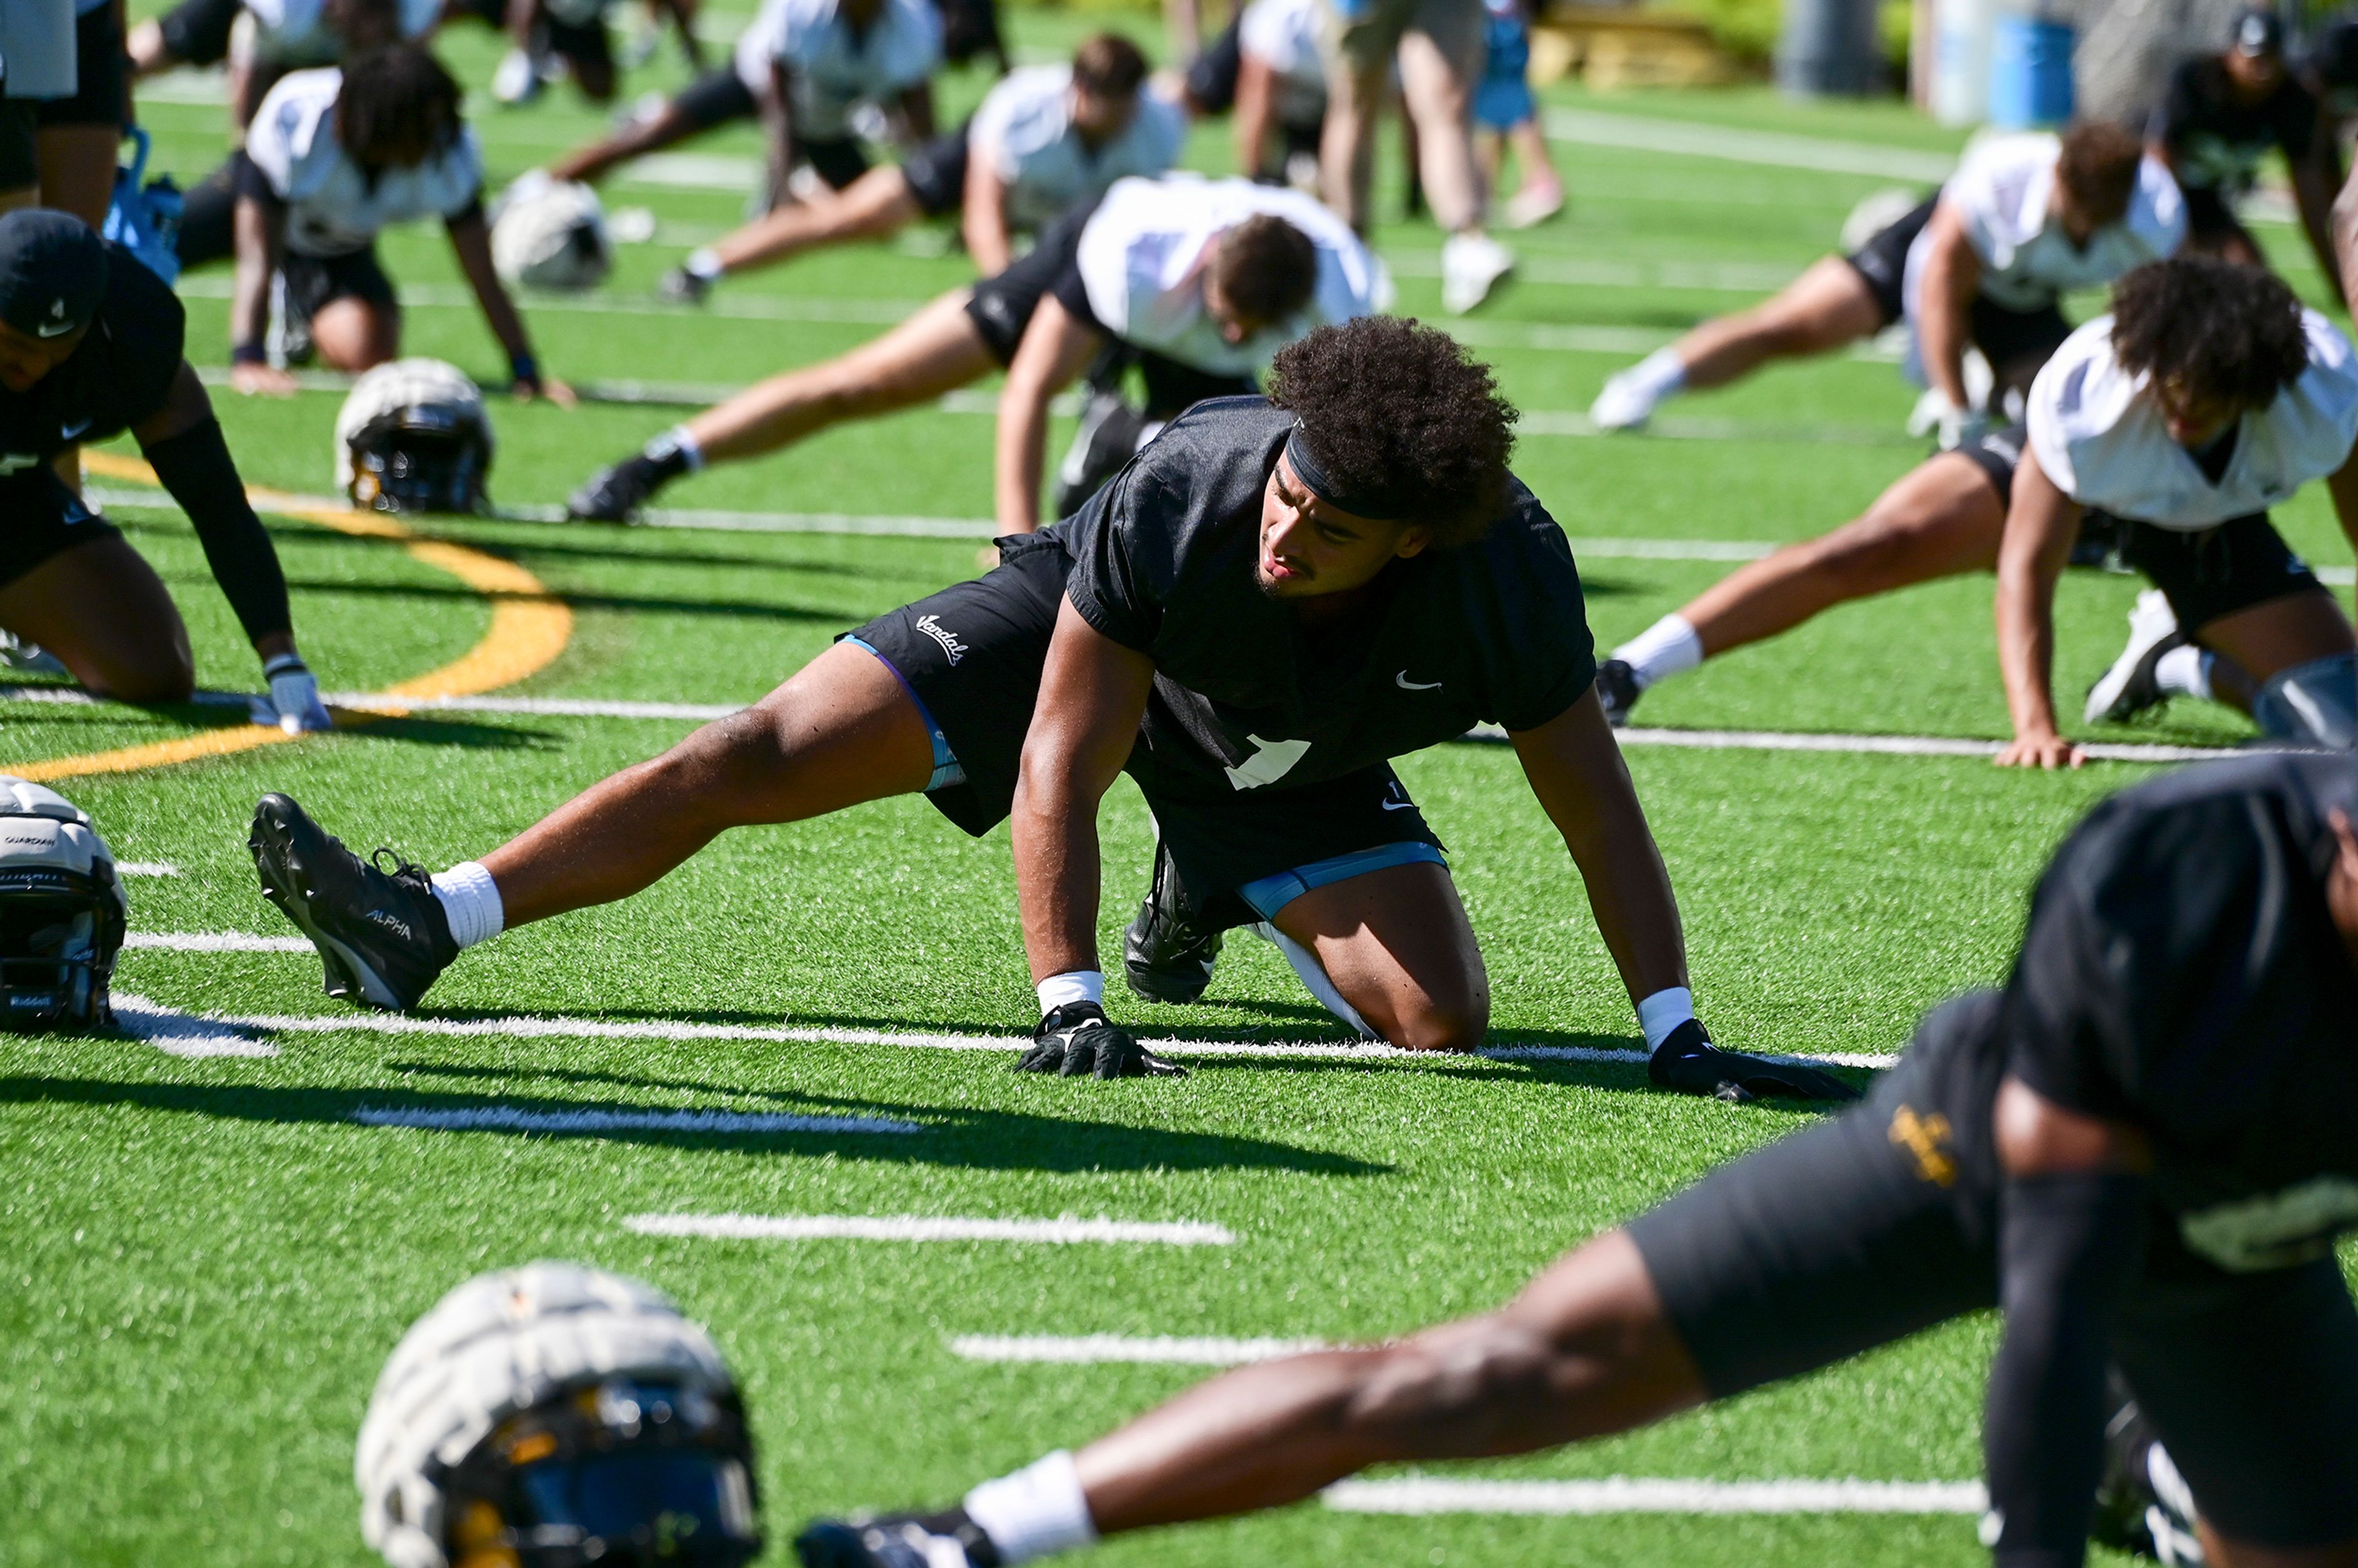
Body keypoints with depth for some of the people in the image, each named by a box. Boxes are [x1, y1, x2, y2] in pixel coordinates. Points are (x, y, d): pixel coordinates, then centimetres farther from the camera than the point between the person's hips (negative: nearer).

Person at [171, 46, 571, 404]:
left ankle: (298, 307, 12)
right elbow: (257, 259, -42)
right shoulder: (293, 121, -41)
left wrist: (526, 373, -28)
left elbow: (484, 275, -24)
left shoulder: (452, 153, -32)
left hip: (339, 243, 1)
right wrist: (246, 362, -51)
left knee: (370, 353, -24)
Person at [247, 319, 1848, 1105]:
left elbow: (1597, 809, -25)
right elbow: (1059, 769, -34)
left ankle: (1207, 893, 16)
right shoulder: (1181, 494, -40)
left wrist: (1678, 1035, -27)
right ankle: (418, 927, -13)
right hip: (1087, 629, -1)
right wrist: (1066, 1011, -39)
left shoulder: (1504, 580, -38)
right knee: (767, 752, -13)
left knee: (1443, 1016, -15)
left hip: (1290, 766, 2)